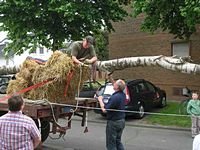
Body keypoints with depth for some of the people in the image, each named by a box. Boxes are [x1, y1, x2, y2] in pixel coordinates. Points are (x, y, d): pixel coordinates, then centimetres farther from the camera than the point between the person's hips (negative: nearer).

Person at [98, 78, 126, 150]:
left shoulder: (115, 97, -25)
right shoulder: (123, 95, 1)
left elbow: (105, 110, -25)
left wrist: (100, 100, -9)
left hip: (114, 122, -8)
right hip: (121, 121, 9)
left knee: (111, 144, 3)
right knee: (118, 141, 20)